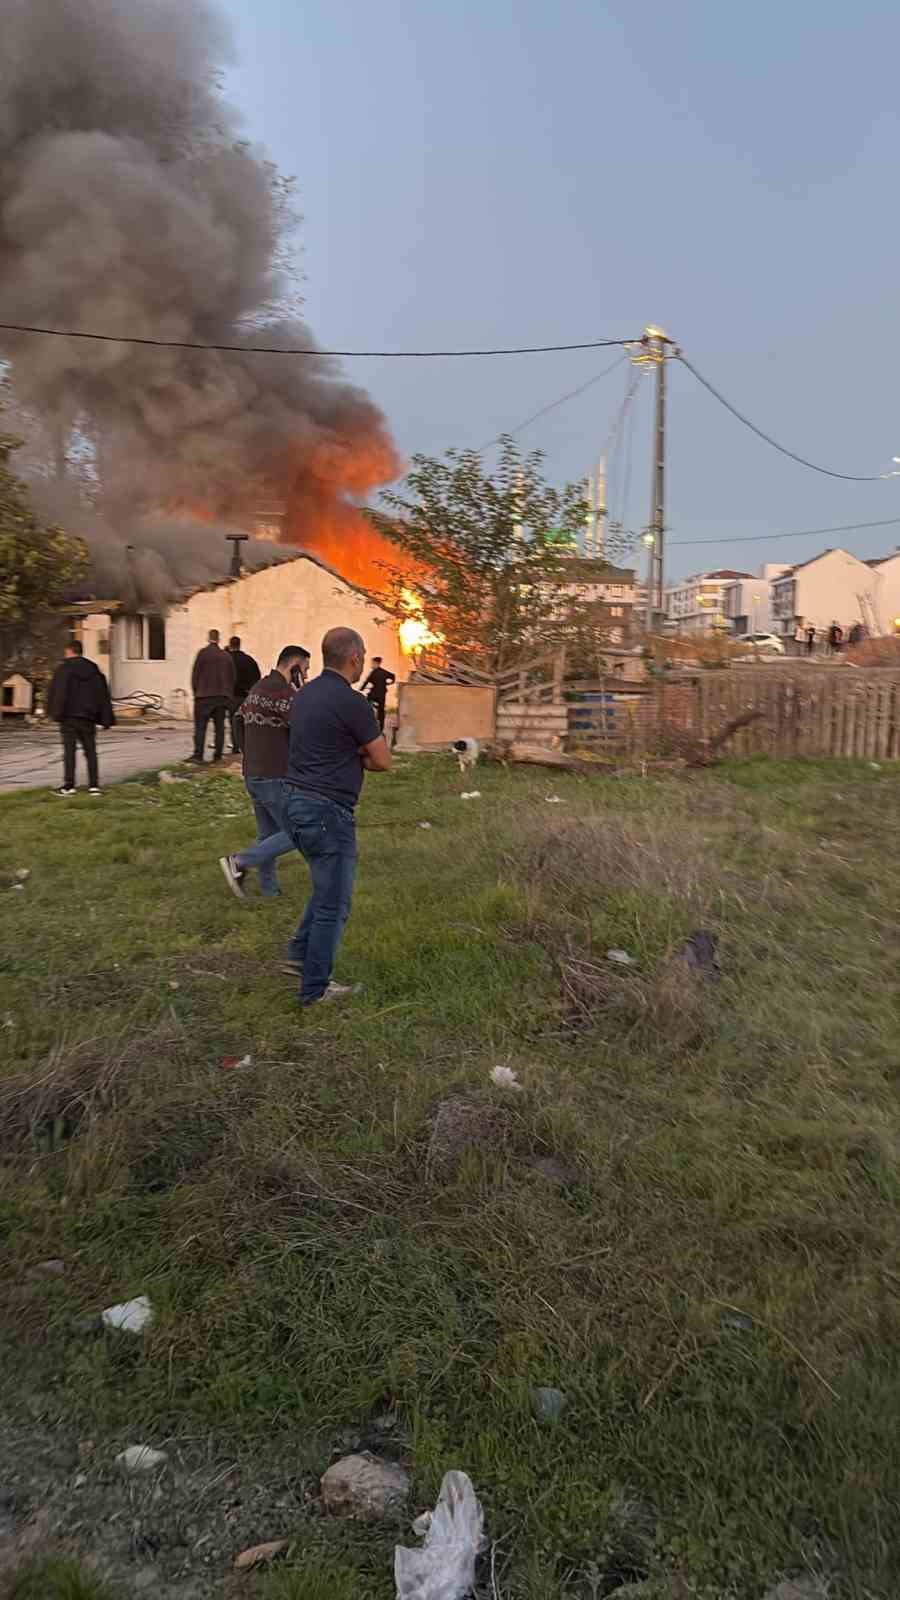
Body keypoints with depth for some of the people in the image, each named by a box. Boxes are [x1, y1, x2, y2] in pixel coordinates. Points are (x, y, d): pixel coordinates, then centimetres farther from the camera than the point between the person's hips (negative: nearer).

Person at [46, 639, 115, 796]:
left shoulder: (64, 668, -3)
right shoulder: (94, 670, 11)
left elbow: (57, 692, -11)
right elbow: (103, 696, 10)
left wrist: (55, 713, -10)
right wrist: (106, 719, 10)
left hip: (69, 716, -4)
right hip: (88, 718, 4)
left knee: (69, 750, -3)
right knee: (90, 751, 8)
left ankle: (69, 785, -6)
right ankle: (94, 785, 4)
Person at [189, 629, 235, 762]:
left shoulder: (203, 653, -6)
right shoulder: (226, 656, 7)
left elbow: (195, 674, -5)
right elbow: (232, 677, 11)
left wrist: (196, 692, 7)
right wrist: (229, 696, 19)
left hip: (204, 696, -4)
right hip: (222, 697, 4)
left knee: (200, 726, -2)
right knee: (219, 727, 8)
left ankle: (198, 754, -9)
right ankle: (218, 754, 7)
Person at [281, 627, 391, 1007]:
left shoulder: (305, 694, 10)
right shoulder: (352, 702, -17)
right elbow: (383, 761, -9)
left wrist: (353, 756, 3)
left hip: (296, 803, 9)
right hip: (327, 813, -9)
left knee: (328, 888, 26)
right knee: (333, 904, 4)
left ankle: (299, 956, 30)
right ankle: (315, 988, 13)